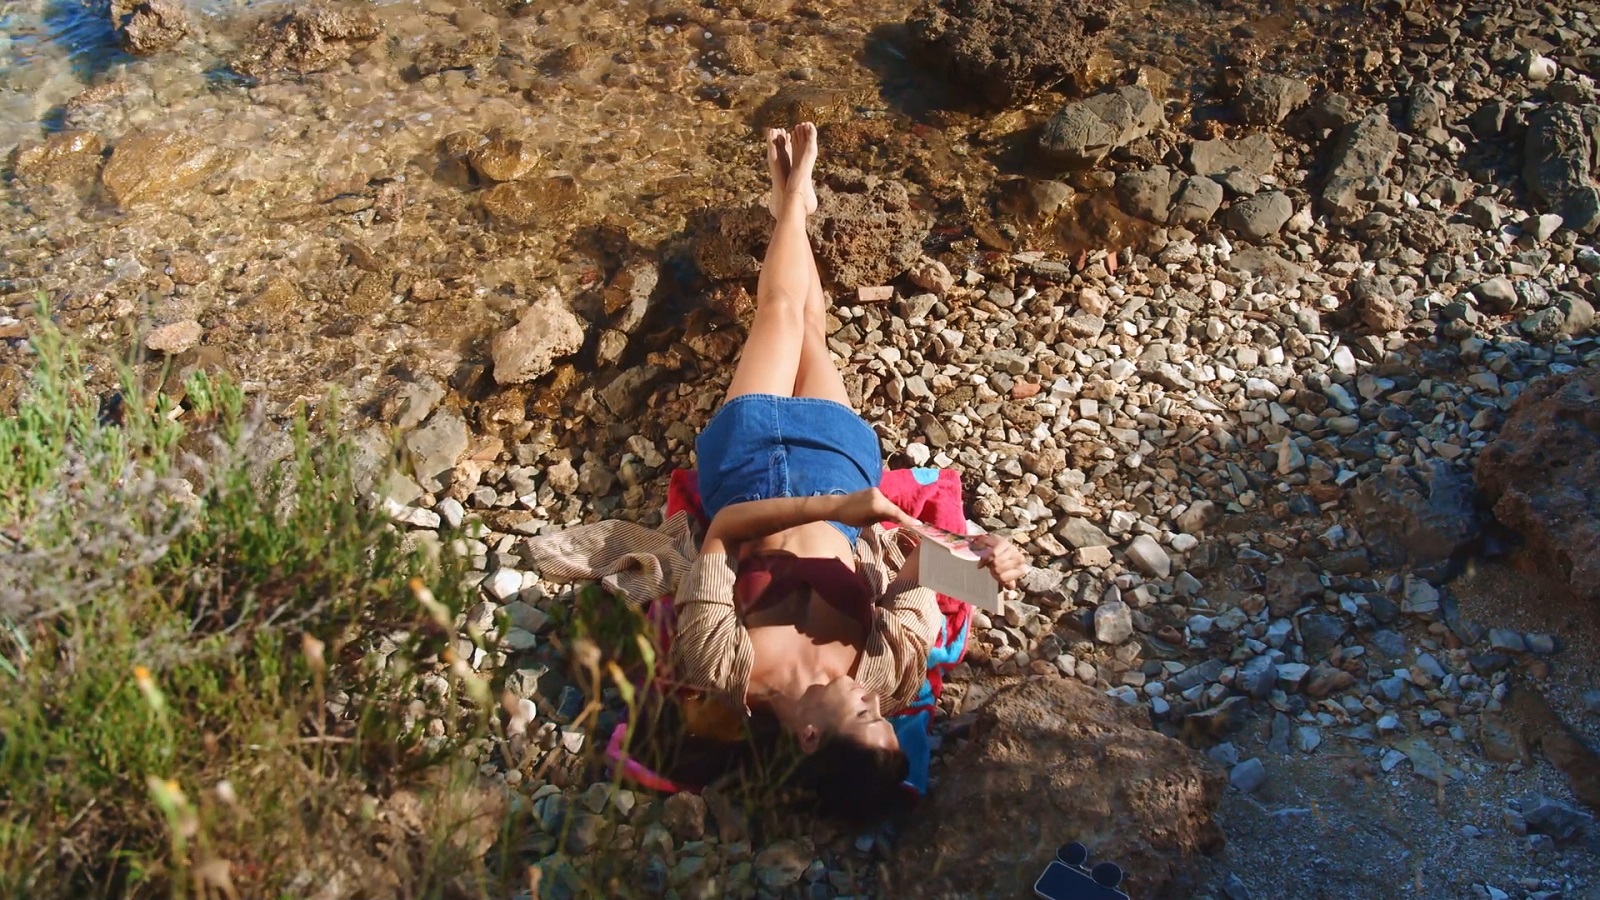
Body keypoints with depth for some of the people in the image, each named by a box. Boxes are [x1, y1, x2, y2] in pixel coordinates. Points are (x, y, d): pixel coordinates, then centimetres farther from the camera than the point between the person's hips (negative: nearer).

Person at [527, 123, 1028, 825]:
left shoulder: (726, 671, -42)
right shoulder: (894, 669, -36)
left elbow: (722, 530, -38)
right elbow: (923, 561, -27)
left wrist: (833, 506, -51)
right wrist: (984, 558, -50)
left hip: (753, 468, -1)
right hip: (835, 460, 1)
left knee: (783, 312, 16)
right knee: (806, 327, 22)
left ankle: (794, 196, 51)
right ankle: (793, 202, 55)